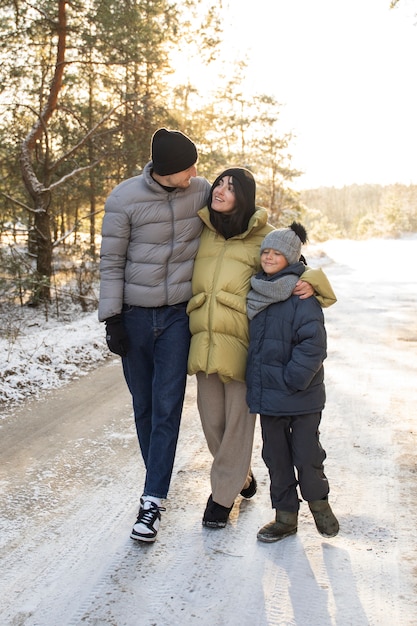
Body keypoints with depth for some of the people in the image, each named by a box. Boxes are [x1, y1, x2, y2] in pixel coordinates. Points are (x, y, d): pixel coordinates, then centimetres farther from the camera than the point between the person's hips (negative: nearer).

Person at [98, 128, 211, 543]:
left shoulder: (201, 191, -5)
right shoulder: (124, 199, -11)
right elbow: (111, 262, -5)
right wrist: (112, 319, -7)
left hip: (179, 314, 0)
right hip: (134, 316, 0)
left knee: (167, 406, -4)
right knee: (143, 406, 10)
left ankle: (153, 500, 3)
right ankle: (157, 480, 29)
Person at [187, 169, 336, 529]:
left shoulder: (264, 236, 1)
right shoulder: (201, 231, 11)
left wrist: (311, 281, -17)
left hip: (242, 340, -4)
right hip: (205, 338, 4)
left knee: (238, 419, 2)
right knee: (211, 418, 10)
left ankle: (223, 495, 19)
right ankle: (241, 477, 35)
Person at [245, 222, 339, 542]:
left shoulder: (302, 296, -14)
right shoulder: (256, 292, 7)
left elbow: (314, 344, -18)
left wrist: (291, 379, -17)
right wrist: (257, 382, 13)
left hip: (302, 397, -6)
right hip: (266, 394, 6)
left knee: (307, 455, 5)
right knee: (275, 456, 13)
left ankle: (318, 502, 33)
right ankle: (286, 516, 27)